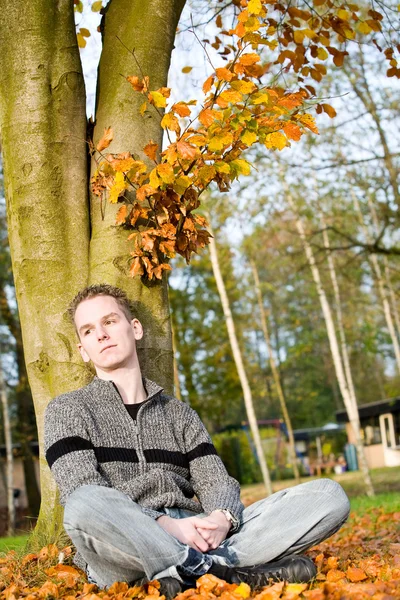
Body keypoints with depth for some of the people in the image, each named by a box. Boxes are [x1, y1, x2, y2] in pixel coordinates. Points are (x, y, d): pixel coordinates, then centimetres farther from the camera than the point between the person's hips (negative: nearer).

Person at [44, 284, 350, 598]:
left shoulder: (180, 414, 24)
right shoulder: (67, 411, 11)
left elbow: (216, 481, 12)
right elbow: (85, 501, -4)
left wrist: (222, 518, -13)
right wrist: (164, 524, -19)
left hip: (193, 540, 4)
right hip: (124, 552, -4)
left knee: (328, 494, -11)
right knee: (84, 506, -39)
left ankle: (195, 568, -31)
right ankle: (223, 570, -32)